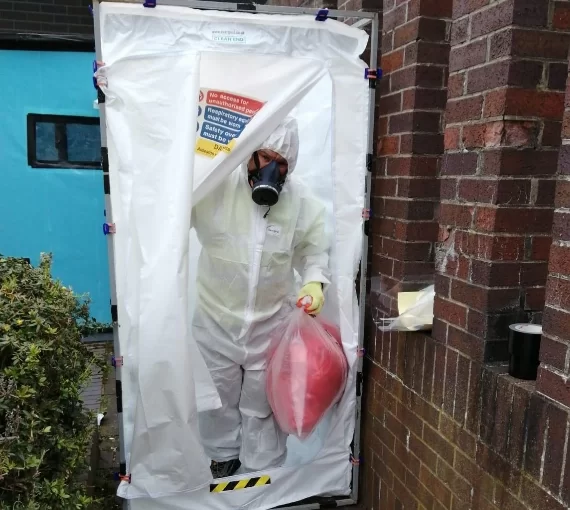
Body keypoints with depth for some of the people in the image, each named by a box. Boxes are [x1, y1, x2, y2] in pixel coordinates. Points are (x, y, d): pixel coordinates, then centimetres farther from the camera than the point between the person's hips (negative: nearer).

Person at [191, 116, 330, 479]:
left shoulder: (302, 200, -9)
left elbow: (314, 251, 3)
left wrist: (315, 282, -17)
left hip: (272, 322, 0)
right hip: (217, 318, 0)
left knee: (264, 404, 15)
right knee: (218, 398, 20)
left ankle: (263, 474, 39)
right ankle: (223, 459, 48)